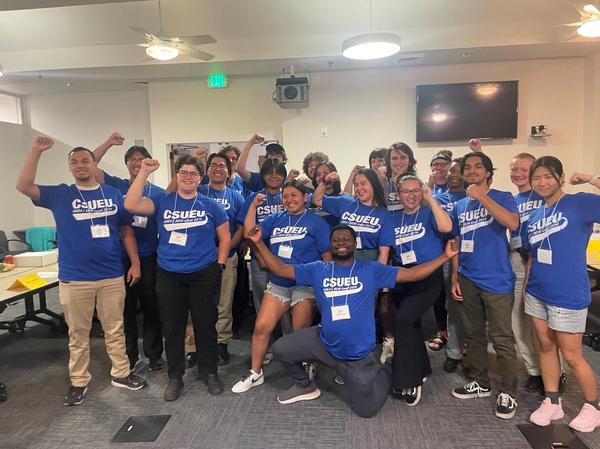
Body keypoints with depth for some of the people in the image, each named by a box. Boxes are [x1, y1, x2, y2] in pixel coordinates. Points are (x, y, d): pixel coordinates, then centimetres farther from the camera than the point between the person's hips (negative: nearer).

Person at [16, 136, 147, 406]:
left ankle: (121, 373, 28)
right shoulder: (59, 195, 2)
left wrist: (135, 263, 2)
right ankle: (79, 382, 27)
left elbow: (126, 232, 7)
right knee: (78, 334, 11)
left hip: (112, 276, 1)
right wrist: (36, 152, -17)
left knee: (115, 329, 13)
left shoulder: (114, 195, 4)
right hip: (74, 279, -1)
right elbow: (23, 187, -11)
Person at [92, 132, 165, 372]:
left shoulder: (159, 193, 2)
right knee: (125, 309, 12)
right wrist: (108, 143, -14)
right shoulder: (116, 186, 4)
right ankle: (128, 356, 28)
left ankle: (154, 354, 25)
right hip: (121, 257, 1)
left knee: (151, 308, 10)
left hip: (149, 258, 0)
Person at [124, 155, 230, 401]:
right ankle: (175, 377, 26)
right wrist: (144, 172, -16)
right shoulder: (162, 202, 2)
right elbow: (131, 205, -14)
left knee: (205, 326, 9)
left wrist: (220, 265, -2)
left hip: (204, 275, -1)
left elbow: (224, 237, 7)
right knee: (172, 329, 10)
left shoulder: (211, 206, 2)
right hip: (169, 276, 1)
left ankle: (209, 372, 27)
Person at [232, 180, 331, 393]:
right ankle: (255, 373, 18)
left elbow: (327, 255, -3)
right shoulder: (275, 219, 10)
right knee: (261, 328, -1)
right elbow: (249, 232, 0)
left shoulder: (316, 222, -1)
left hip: (305, 284, -4)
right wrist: (254, 205, -3)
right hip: (277, 283, 4)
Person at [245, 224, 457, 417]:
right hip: (324, 343, 3)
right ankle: (305, 386, 24)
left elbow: (412, 274, -6)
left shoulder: (371, 270, -5)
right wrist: (259, 242, -9)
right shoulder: (317, 269, 0)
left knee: (366, 410, 5)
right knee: (281, 349, -4)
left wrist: (445, 256, -12)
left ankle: (388, 371, 36)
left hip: (358, 354, -2)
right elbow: (280, 269, 0)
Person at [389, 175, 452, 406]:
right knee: (411, 323, 17)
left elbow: (446, 227, -24)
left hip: (428, 276, -6)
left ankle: (407, 382, -9)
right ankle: (421, 369, 40)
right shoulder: (394, 219, 9)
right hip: (401, 278, 6)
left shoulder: (429, 213, -3)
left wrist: (431, 199, -25)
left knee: (403, 320, -22)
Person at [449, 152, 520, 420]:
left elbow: (513, 223, -23)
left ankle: (508, 393, 15)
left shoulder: (502, 197, -2)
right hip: (468, 281, 5)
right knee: (473, 335, 15)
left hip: (497, 281, -5)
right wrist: (454, 278, 10)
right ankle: (480, 383, 30)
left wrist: (482, 196, -23)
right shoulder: (460, 206, 12)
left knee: (501, 339, 1)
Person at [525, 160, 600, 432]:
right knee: (546, 346, 15)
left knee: (571, 355, 5)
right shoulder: (534, 216, 8)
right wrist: (526, 287, 16)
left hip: (568, 295, -6)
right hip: (537, 293, 6)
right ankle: (552, 402, 31)